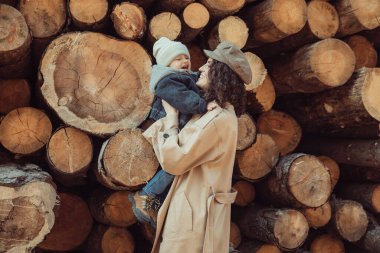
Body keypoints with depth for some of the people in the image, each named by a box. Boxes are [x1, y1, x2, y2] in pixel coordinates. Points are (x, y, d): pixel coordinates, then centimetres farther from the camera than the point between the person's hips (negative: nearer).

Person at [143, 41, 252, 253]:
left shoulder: (218, 119, -23)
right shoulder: (222, 113, 8)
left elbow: (173, 160, -22)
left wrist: (171, 115, -12)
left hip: (195, 212, -9)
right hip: (198, 206, 9)